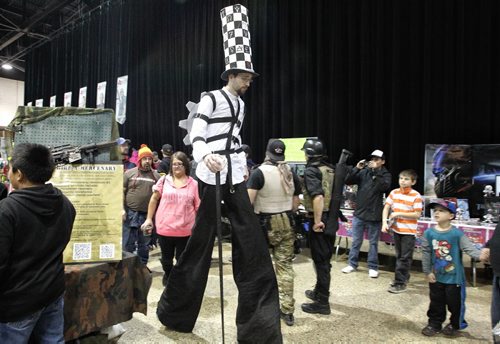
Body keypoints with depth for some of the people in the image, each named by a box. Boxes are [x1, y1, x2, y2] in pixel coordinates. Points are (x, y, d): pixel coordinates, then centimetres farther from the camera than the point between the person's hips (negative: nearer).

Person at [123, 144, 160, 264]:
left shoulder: (156, 176, 5)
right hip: (130, 213, -1)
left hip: (147, 215, 1)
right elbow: (122, 192, 2)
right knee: (128, 243, 6)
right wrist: (122, 209, -6)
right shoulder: (129, 173, 3)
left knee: (144, 244, 13)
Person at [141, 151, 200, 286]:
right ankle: (168, 275, 46)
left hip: (185, 229, -1)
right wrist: (149, 219, 9)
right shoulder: (164, 180, 1)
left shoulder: (193, 184, -1)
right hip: (165, 227, 1)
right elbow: (154, 199, 9)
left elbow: (198, 206, 1)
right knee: (166, 258, 19)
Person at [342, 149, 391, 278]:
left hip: (374, 214, -2)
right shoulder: (364, 172, 4)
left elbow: (385, 186, -18)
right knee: (356, 241, 10)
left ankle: (373, 267, 19)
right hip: (359, 212, 2)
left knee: (373, 242, 8)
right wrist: (357, 168, -13)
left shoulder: (385, 174, 2)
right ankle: (352, 264, 23)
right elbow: (348, 181, -2)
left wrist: (375, 171, -20)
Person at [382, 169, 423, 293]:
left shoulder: (416, 196, -13)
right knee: (399, 256, 18)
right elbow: (386, 208, 3)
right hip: (396, 229, 5)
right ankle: (404, 277, 35)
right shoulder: (394, 192, 1)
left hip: (409, 231, -5)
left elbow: (417, 214, -15)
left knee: (404, 258, 0)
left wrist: (399, 214, -19)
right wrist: (384, 223, -9)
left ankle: (400, 283, 6)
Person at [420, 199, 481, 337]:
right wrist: (427, 272, -2)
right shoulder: (429, 233, -6)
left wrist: (481, 255, -43)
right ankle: (434, 324, 33)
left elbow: (469, 248, -21)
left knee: (455, 303, 13)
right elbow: (426, 253, -1)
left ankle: (455, 325, 36)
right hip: (436, 276, 3)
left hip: (454, 276, -3)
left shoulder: (457, 233, -15)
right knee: (436, 302, 16)